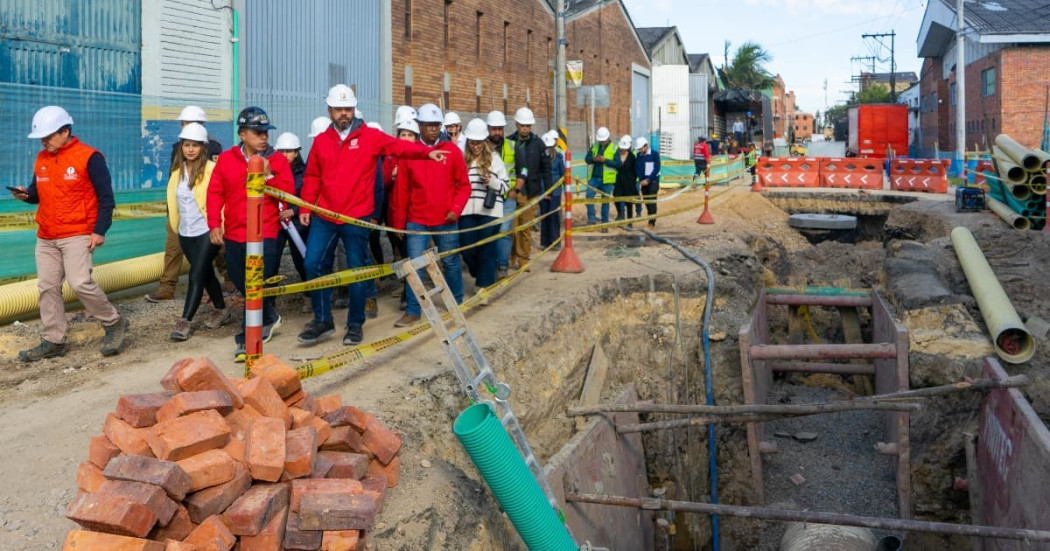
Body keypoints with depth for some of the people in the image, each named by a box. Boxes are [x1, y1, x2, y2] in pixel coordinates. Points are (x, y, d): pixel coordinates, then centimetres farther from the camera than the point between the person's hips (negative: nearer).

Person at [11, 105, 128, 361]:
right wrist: (26, 194, -5)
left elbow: (106, 198, -9)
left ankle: (114, 323, 3)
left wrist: (99, 231, -15)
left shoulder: (89, 157, -9)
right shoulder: (41, 158, 11)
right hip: (45, 237, 7)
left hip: (77, 235, -7)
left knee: (80, 283, -16)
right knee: (47, 287, 6)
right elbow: (38, 193, 19)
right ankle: (53, 341, 14)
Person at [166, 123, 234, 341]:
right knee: (206, 273, 18)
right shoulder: (178, 170, 7)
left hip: (207, 231, -7)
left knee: (196, 275, -9)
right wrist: (174, 223, 18)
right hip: (186, 233, 7)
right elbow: (174, 200, 17)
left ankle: (185, 321, -6)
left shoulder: (212, 169, -12)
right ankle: (222, 310, 33)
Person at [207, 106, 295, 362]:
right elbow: (215, 192, 3)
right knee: (241, 282, 16)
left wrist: (269, 176, -21)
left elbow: (288, 193, -7)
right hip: (234, 233, 4)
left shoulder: (277, 160, -1)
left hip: (265, 234, -3)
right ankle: (269, 316, 39)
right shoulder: (226, 159, 3)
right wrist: (214, 223, -5)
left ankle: (248, 339, -2)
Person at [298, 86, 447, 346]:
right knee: (314, 264, 0)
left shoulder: (369, 136, -2)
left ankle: (355, 324, 18)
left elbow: (399, 146, -16)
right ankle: (322, 320, 15)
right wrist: (305, 208, 5)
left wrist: (427, 152, -32)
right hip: (325, 217, 3)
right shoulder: (321, 141, 8)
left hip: (357, 219, -3)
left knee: (357, 271, 4)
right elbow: (312, 178, 12)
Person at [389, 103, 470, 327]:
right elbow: (401, 191, 2)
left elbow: (464, 185, 2)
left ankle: (457, 303, 30)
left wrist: (456, 209, -12)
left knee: (450, 262, 13)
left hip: (446, 220, 0)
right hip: (416, 220, 0)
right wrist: (398, 222, 3)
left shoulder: (452, 150, 0)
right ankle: (413, 311, 7)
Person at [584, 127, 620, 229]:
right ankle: (591, 219, -1)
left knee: (605, 201, 5)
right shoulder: (594, 146, 9)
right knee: (589, 196, -11)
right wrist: (593, 159, -13)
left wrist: (605, 160, -21)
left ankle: (605, 223, 13)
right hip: (594, 177, 3)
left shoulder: (614, 148, -3)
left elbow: (618, 164, -10)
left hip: (607, 179, -3)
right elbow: (587, 159, 9)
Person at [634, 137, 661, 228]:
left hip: (653, 180, -5)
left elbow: (656, 169, -10)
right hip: (643, 181, 5)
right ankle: (650, 219, 13)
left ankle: (652, 222, -11)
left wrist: (648, 180, -15)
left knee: (652, 201, -11)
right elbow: (637, 168, 6)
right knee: (646, 200, 4)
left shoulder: (654, 154, -6)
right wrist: (641, 180, -8)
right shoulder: (638, 156, 8)